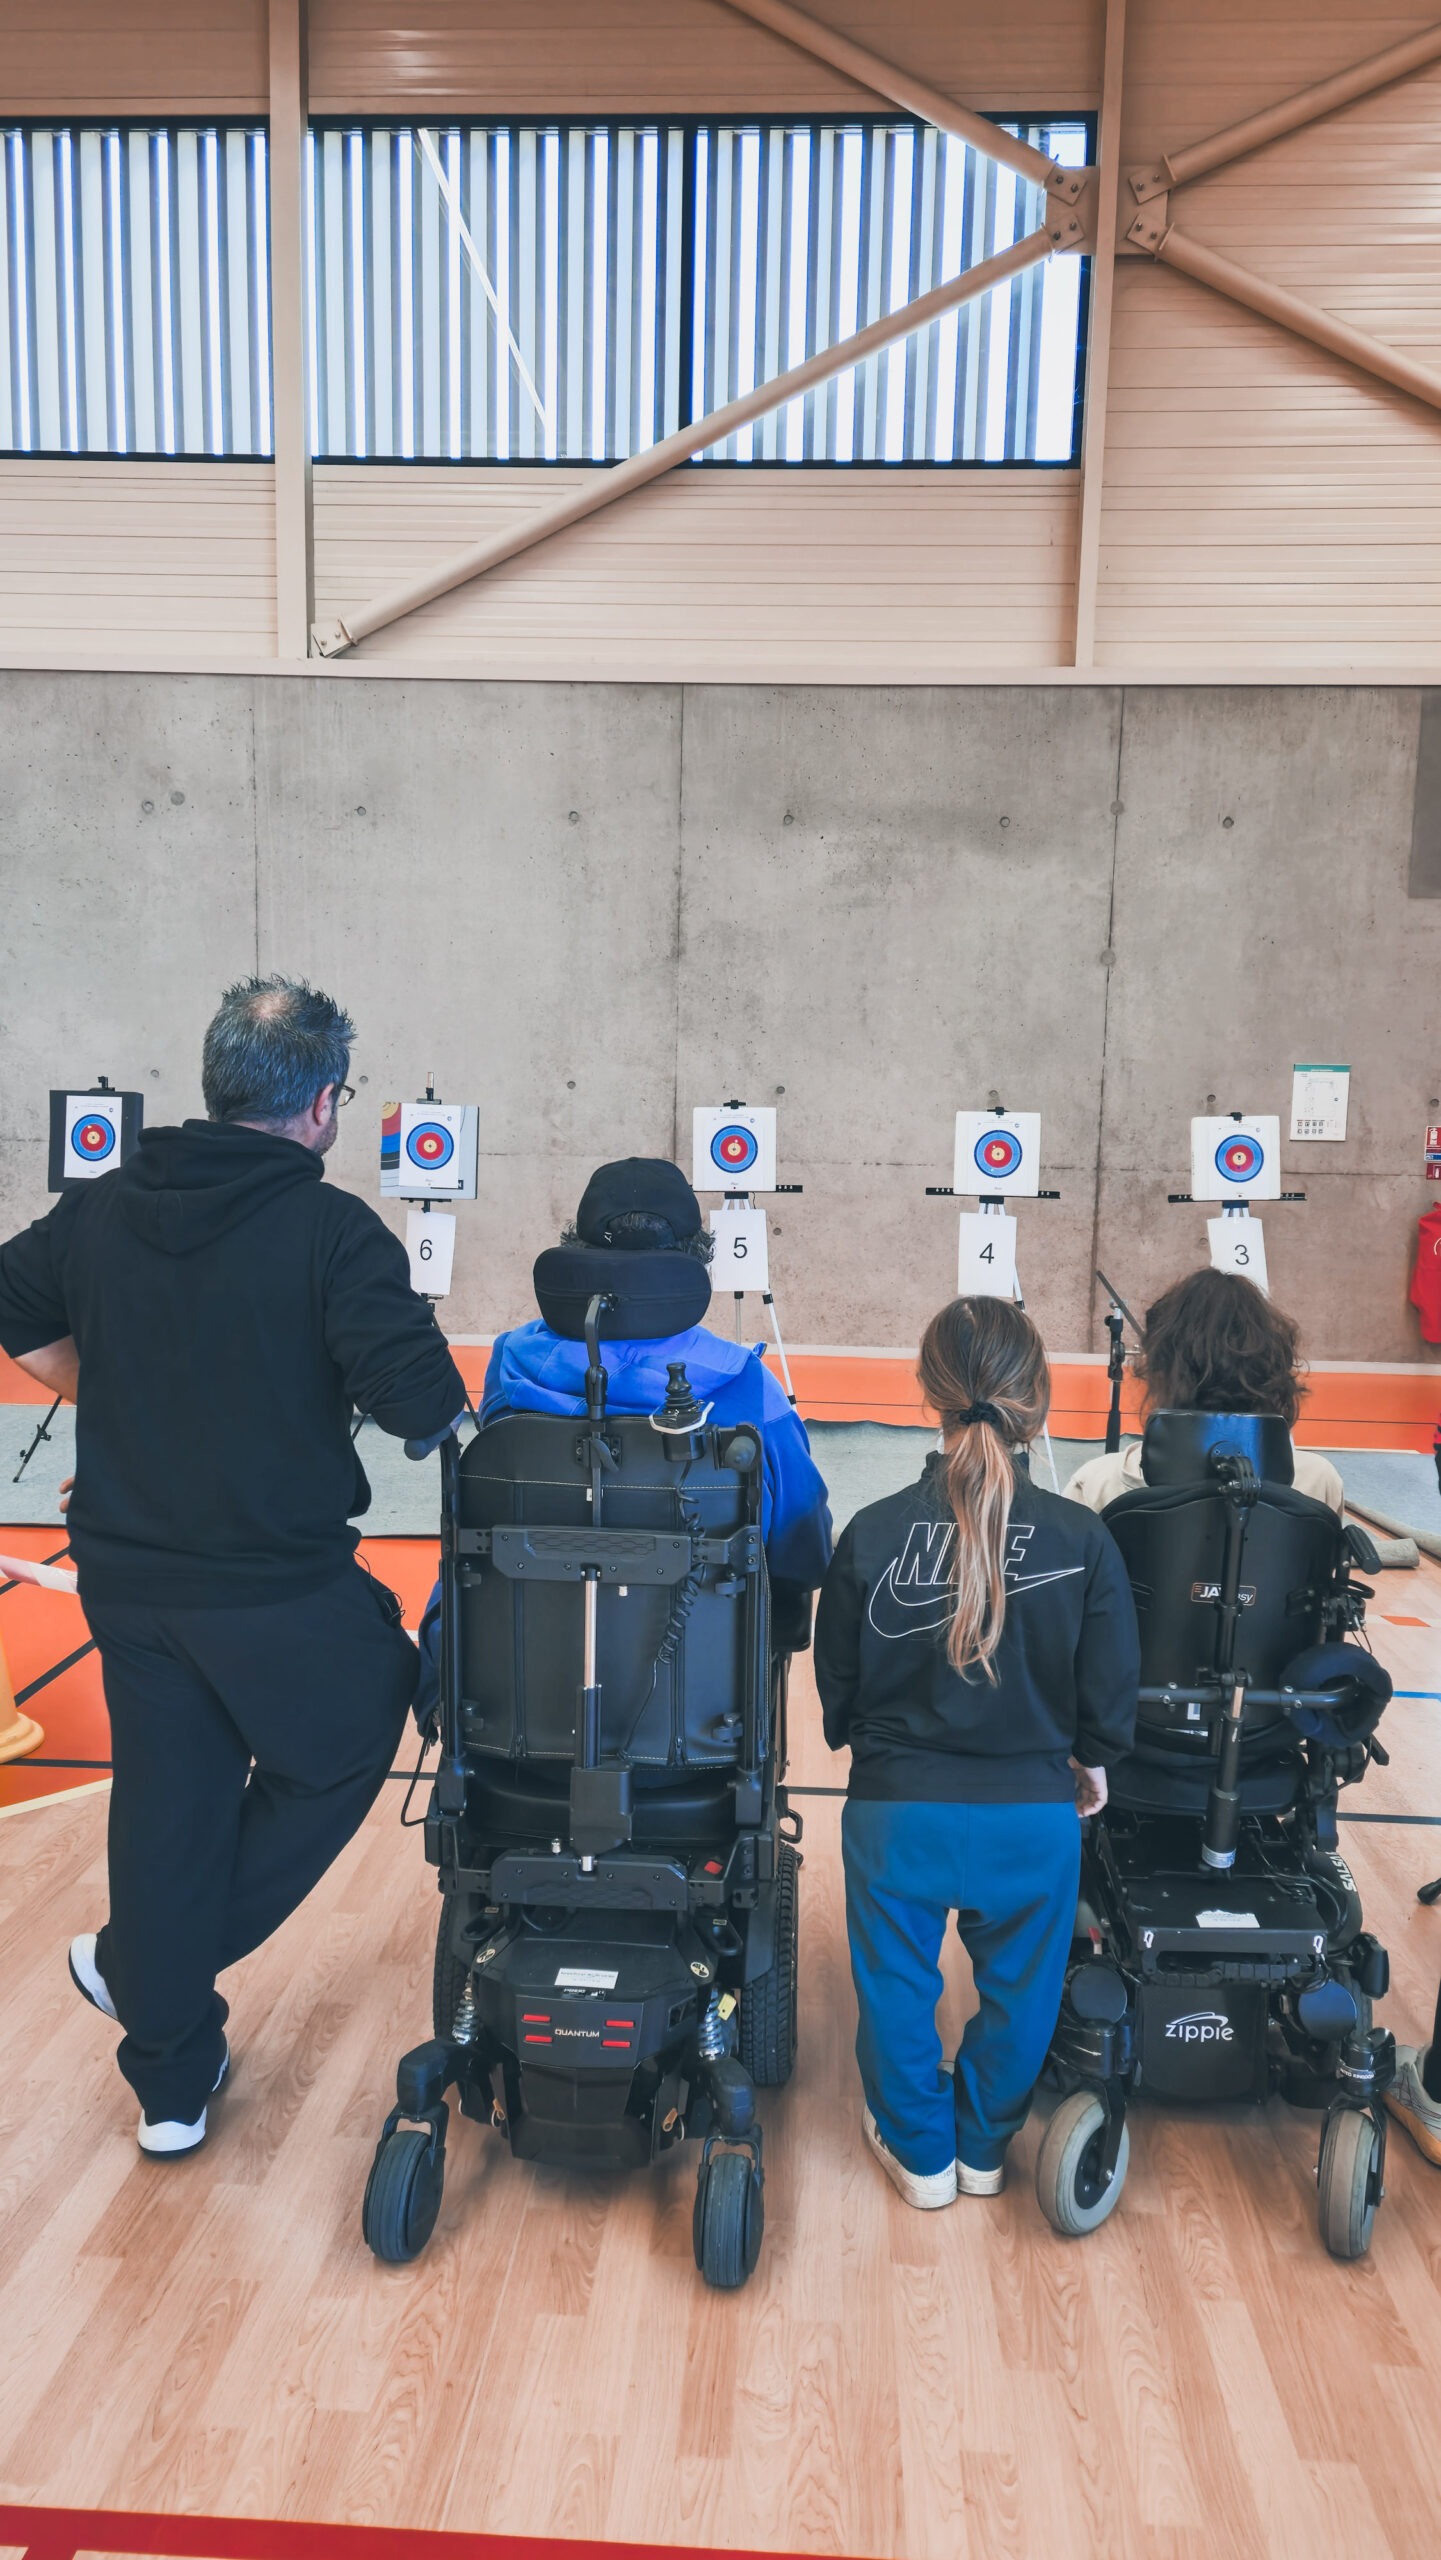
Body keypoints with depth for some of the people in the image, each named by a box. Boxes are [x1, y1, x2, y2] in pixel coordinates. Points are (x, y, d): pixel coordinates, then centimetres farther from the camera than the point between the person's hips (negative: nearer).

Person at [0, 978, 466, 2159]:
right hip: (284, 1590, -5)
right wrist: (432, 1388, -2)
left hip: (128, 1582, 6)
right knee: (340, 1754, 21)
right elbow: (422, 1401, -25)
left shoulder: (98, 1212, 2)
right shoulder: (334, 1232, -17)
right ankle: (144, 1968, 25)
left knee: (167, 1809, 17)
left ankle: (172, 2083, 30)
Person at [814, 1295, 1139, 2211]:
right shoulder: (1084, 1542, -15)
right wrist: (1091, 1762, 17)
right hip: (1034, 1816, 1)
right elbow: (1111, 1692, -5)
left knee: (898, 1985, 22)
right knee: (1017, 1990, 24)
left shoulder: (872, 1533, -15)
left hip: (898, 1809, -1)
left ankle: (920, 2152, 40)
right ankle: (985, 2147, 44)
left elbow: (837, 1685, -3)